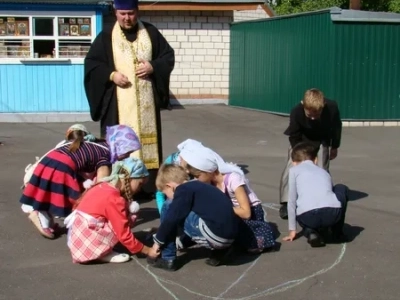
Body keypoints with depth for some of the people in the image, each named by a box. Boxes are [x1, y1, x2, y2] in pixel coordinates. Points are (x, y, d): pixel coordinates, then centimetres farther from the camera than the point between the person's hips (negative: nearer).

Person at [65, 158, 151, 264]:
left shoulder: (105, 186, 7)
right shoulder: (114, 200, -20)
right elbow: (123, 234, -19)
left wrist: (128, 219, -1)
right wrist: (146, 250, -10)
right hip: (86, 243, -9)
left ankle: (100, 251, 2)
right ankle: (102, 254, -7)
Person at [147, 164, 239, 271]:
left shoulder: (183, 189, -2)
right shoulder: (198, 187, 24)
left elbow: (171, 218, -9)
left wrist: (157, 243, 5)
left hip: (214, 234, -9)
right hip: (229, 236, 9)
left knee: (169, 207, 3)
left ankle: (168, 259, 8)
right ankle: (220, 250, 17)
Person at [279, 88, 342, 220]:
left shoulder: (332, 108, -33)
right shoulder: (296, 112, -36)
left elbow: (336, 127, -11)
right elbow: (294, 137, -22)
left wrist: (334, 147, 0)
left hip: (322, 140, 1)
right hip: (302, 140, -1)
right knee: (291, 167, -12)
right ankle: (286, 203, -6)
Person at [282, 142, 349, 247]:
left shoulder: (294, 170, 23)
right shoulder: (324, 172, 33)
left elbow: (292, 202, 22)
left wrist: (292, 229, 30)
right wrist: (327, 222, 59)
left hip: (308, 216, -2)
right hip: (332, 212, 2)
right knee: (341, 189, 35)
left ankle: (310, 232, 7)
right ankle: (337, 232, 33)